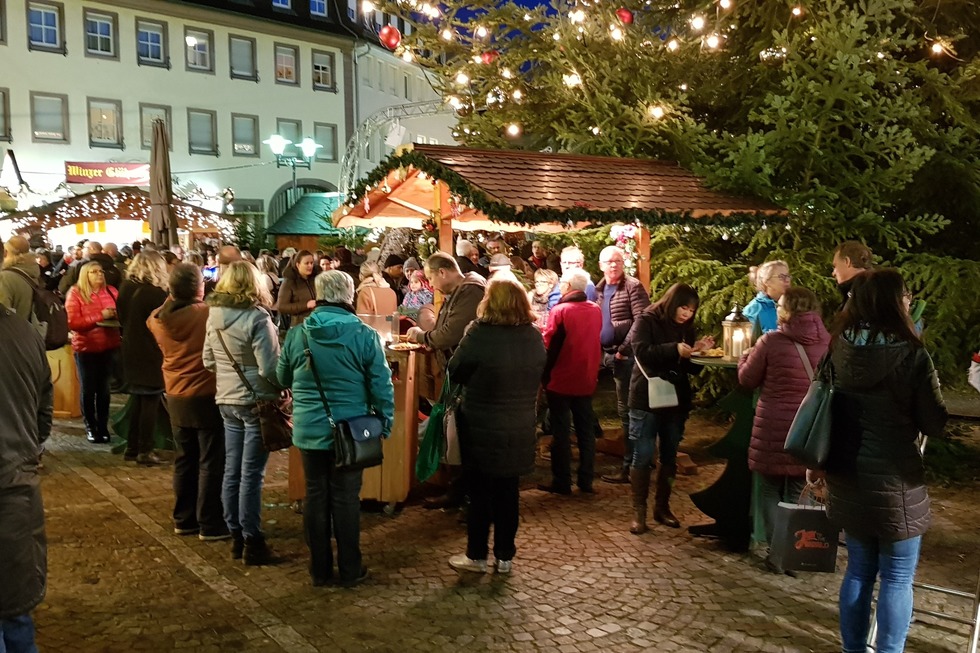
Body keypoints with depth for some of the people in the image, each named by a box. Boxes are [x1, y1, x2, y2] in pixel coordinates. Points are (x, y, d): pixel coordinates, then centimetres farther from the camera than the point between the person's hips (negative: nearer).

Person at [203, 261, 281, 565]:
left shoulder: (214, 316, 3)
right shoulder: (257, 317, -18)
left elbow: (208, 362, 11)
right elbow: (269, 368, -20)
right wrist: (284, 390, -3)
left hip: (227, 401, 7)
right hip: (256, 402, -7)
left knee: (232, 471, 13)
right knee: (251, 474, -1)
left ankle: (236, 536, 23)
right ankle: (252, 542, 7)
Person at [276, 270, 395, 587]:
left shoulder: (297, 335, -3)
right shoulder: (365, 335, -12)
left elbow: (283, 379, 11)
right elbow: (382, 386, -9)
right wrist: (385, 424, 3)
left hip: (309, 430, 2)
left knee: (316, 496, 12)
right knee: (346, 499, 8)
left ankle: (320, 570, 23)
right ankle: (349, 570, 19)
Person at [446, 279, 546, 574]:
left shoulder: (479, 334, -18)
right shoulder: (535, 337, -1)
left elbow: (455, 373, -8)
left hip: (482, 428, -4)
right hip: (519, 429, 4)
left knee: (480, 492, 9)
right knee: (508, 492, 14)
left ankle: (476, 555, 20)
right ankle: (504, 556, 23)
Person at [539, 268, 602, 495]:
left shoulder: (560, 311, -15)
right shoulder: (596, 310, 2)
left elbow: (549, 346, -13)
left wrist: (544, 376, -5)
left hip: (560, 380, -5)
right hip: (586, 380, 5)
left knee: (561, 432, 3)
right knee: (586, 430, 11)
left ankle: (561, 482, 8)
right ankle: (586, 481, 16)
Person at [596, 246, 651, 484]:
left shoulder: (633, 286, -9)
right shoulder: (600, 289, 15)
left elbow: (641, 322, -16)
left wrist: (623, 350, -17)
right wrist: (600, 351, 10)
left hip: (627, 355, -8)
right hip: (608, 354, 8)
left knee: (627, 410, -5)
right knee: (625, 410, 15)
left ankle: (629, 466, 1)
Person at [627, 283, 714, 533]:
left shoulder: (686, 328, 11)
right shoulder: (647, 321, -5)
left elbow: (691, 368, 13)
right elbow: (642, 352, -21)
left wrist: (699, 350, -5)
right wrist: (674, 349, -28)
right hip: (646, 399, -6)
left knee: (669, 456, 11)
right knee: (643, 456, -3)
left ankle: (662, 507, 22)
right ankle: (639, 511, 4)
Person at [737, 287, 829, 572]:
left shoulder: (771, 341, -14)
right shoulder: (828, 343, -5)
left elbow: (747, 380, -2)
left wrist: (745, 357, 18)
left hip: (773, 428, -3)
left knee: (771, 491, 13)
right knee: (798, 495, 16)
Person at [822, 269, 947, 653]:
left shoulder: (838, 349, -2)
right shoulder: (910, 354, -17)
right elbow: (935, 425, -7)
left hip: (848, 477, 6)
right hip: (894, 481, -5)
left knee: (859, 569, 18)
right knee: (897, 578, 8)